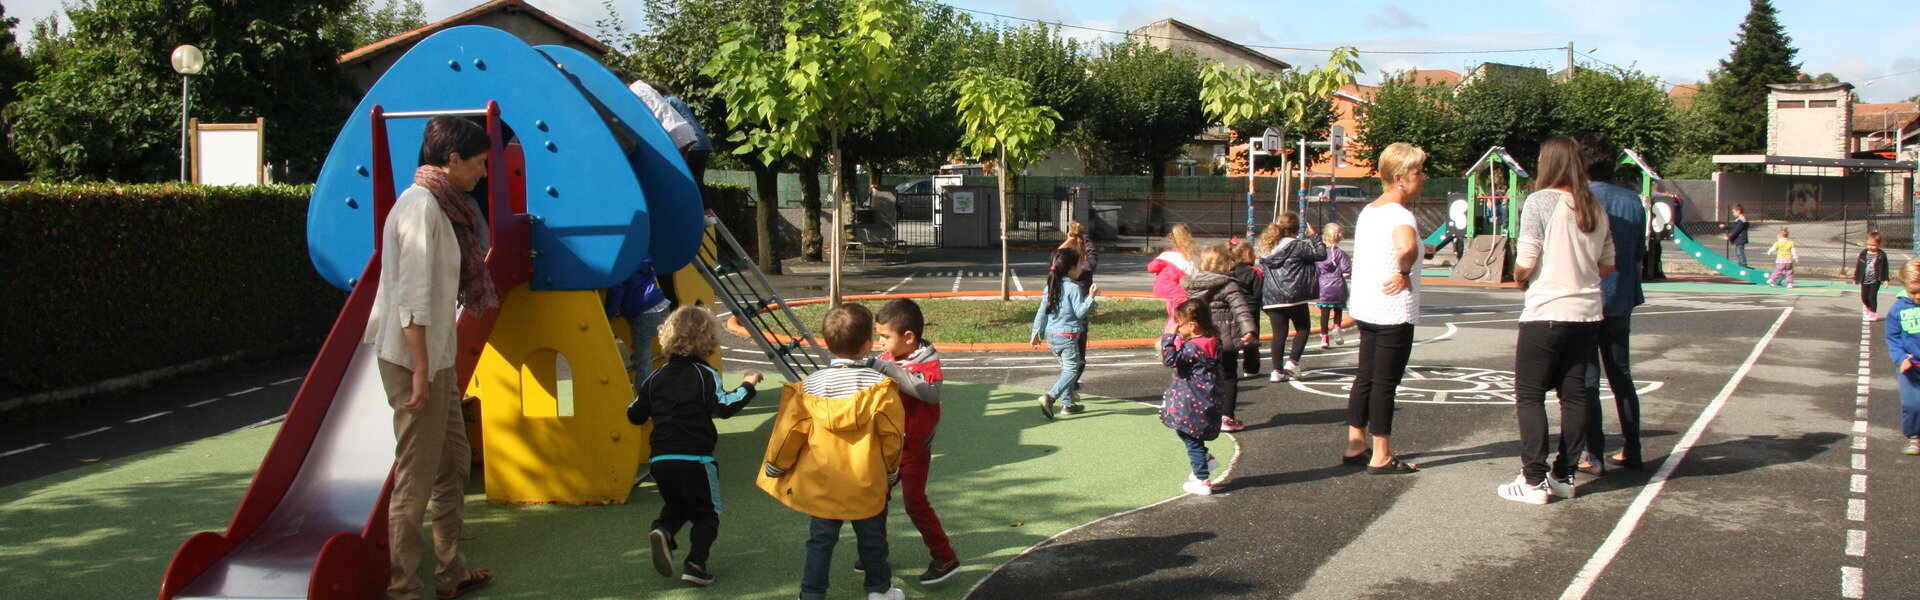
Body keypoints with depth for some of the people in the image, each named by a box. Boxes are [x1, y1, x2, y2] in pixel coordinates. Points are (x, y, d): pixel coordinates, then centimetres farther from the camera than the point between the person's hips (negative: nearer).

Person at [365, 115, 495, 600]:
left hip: (436, 359, 10)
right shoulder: (421, 207, -16)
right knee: (415, 477, -4)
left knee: (454, 462, 16)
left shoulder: (441, 206, 14)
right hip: (414, 360, -10)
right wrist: (420, 369, -23)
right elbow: (413, 297, -21)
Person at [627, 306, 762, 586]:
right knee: (707, 513, 9)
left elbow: (634, 415, 16)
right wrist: (746, 386, -9)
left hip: (660, 459, 5)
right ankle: (695, 563, -5)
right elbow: (723, 407, -19)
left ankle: (663, 530, -6)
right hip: (694, 459, -5)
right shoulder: (705, 375, -6)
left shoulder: (656, 378, 11)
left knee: (675, 505, 24)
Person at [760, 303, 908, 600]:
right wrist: (891, 470, 12)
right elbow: (893, 434, -6)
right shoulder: (880, 385, -12)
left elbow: (790, 431, -3)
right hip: (868, 484, -1)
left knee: (820, 541, 13)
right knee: (872, 539, 17)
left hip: (821, 484, 1)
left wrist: (774, 467, 14)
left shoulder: (811, 385, -8)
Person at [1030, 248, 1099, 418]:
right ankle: (1050, 397, -24)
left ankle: (1068, 404, 20)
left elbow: (1041, 312, 11)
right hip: (1067, 336, -8)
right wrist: (1091, 297, -19)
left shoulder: (1050, 286, 10)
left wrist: (1037, 333, 17)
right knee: (1072, 370, -6)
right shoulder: (1074, 288, -12)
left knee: (1066, 368, 19)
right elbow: (1080, 312, -16)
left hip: (1051, 335, 8)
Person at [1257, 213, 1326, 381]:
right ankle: (1293, 362, 1)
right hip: (1294, 297, -5)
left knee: (1279, 333, 9)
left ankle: (1277, 370, 6)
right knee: (1303, 327, 14)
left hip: (1271, 297, 5)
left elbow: (1263, 269, 15)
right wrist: (1313, 236, 3)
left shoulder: (1268, 247, 9)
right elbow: (1321, 253, -9)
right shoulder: (1297, 245, -10)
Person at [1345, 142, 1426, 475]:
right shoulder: (1399, 215, -18)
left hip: (1366, 308, 9)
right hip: (1394, 311, -9)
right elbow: (1407, 248, -39)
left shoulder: (1368, 211, 11)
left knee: (1365, 377, 15)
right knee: (1386, 383, -2)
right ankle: (1381, 457, 5)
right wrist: (1404, 273, -21)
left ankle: (1356, 446, 22)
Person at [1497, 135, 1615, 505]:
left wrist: (1520, 279, 7)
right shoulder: (1595, 208, 7)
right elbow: (1607, 264, 13)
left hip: (1546, 313, -6)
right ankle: (1564, 475, 15)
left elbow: (1524, 264, -13)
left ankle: (1535, 481, -3)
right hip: (1587, 312, 6)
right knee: (1574, 394, 10)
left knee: (1530, 395, 0)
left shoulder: (1540, 201, -11)